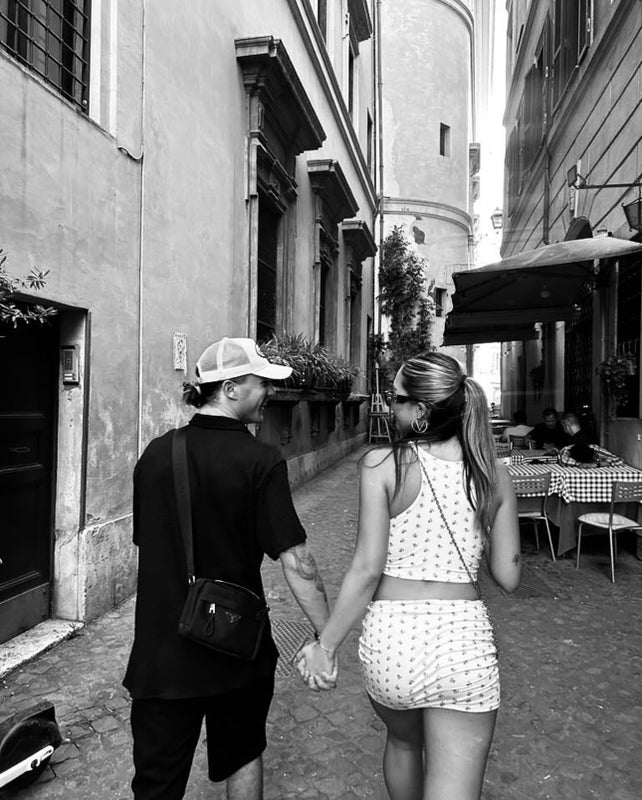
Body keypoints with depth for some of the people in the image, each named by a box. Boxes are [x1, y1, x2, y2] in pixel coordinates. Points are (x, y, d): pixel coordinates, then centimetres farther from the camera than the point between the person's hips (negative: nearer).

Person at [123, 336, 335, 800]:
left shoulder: (156, 454, -4)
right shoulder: (260, 462, -18)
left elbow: (145, 543, 7)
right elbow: (295, 559, -21)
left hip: (161, 652, 3)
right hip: (239, 652, -2)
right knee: (242, 758, 25)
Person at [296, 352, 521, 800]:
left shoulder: (382, 465, -11)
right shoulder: (494, 476, -1)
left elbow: (367, 569, -13)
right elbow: (509, 577, 2)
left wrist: (326, 644, -2)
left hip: (391, 634, 0)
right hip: (465, 639, 1)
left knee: (403, 742, 31)